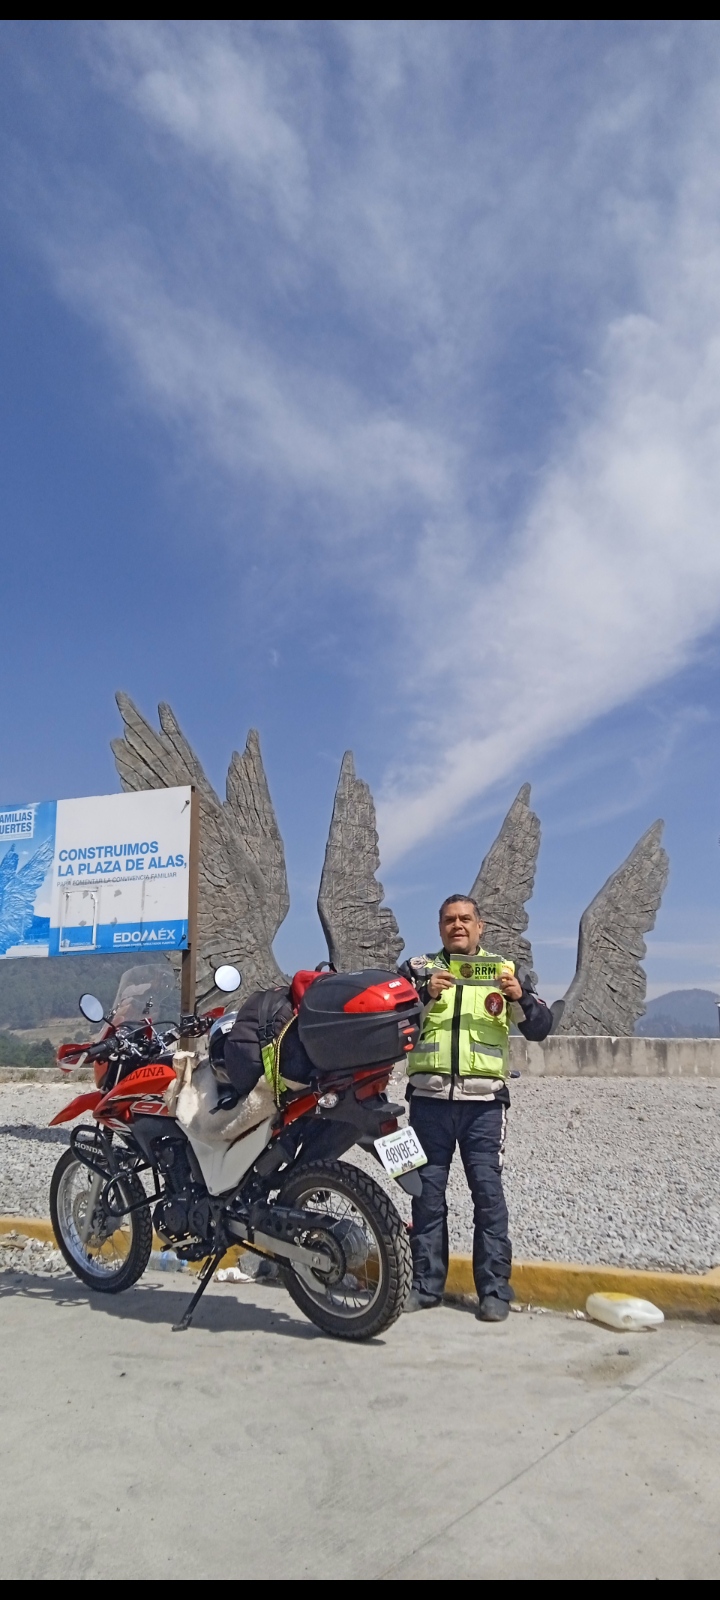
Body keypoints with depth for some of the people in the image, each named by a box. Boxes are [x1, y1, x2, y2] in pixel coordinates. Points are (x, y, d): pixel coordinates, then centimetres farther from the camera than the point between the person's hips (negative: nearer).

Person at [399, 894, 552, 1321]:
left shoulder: (506, 970, 11)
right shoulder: (419, 968, 10)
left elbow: (540, 1028, 4)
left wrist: (520, 998, -15)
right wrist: (424, 994, -19)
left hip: (484, 1100, -1)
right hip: (429, 1098, 1)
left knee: (488, 1191, -2)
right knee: (427, 1193, 7)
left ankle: (495, 1289, 8)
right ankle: (426, 1284, 18)